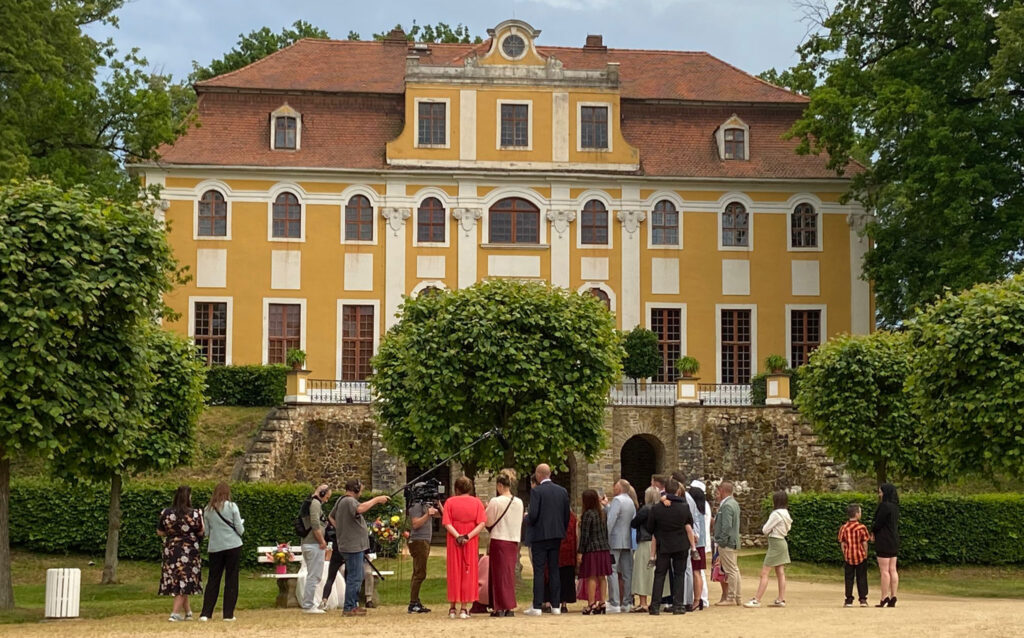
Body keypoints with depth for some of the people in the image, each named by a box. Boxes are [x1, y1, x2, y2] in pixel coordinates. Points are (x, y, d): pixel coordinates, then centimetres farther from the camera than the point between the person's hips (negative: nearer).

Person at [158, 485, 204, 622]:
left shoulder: (166, 513, -4)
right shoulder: (194, 514, -11)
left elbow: (160, 532, 4)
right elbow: (200, 532, -2)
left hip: (171, 550, 3)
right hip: (189, 551, -3)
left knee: (177, 581, 13)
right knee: (184, 582, 2)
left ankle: (188, 612, 20)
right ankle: (175, 613, -6)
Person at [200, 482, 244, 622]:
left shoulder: (208, 510, 4)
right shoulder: (232, 506, -5)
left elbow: (206, 532, 6)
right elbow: (240, 529, -5)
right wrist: (242, 526, 16)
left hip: (215, 548, 3)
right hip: (233, 546, -3)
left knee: (213, 580, 10)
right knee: (231, 580, 4)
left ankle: (206, 613, 4)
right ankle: (228, 614, 3)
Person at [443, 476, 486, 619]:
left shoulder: (450, 502, -1)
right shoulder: (476, 502, 1)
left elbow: (447, 523, -11)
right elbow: (482, 523, -9)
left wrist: (457, 536, -16)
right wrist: (468, 536, -14)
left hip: (454, 542, 0)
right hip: (471, 543, 0)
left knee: (454, 573, 7)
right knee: (468, 573, 5)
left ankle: (452, 608, 8)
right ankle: (464, 608, 1)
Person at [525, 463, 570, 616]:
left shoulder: (536, 491, -11)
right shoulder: (562, 491, 6)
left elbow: (533, 515, -17)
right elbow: (567, 516, 7)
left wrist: (526, 519, 4)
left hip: (540, 536, -5)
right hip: (557, 536, 5)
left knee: (539, 571, -3)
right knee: (554, 570, 10)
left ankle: (537, 606, -4)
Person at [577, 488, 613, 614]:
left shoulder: (587, 514, -12)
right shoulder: (602, 513, 10)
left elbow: (585, 535, -14)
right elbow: (606, 532, 14)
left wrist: (580, 552, -11)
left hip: (591, 549, -7)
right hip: (604, 549, 7)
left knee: (591, 577, -6)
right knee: (601, 577, 9)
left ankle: (591, 604, -8)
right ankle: (601, 603, 11)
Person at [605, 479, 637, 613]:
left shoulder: (617, 500, -10)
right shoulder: (632, 503, 16)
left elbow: (610, 520, -18)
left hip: (615, 541, -8)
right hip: (628, 541, 8)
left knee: (612, 572, -7)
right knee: (627, 573, 8)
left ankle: (614, 603, -12)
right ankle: (626, 603, 11)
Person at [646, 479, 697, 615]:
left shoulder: (656, 509, -5)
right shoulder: (684, 507, -6)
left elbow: (651, 531, 3)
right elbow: (689, 528, -1)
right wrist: (693, 546, 8)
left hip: (663, 546, 0)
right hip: (681, 546, 0)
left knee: (659, 575, 5)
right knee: (679, 575, 7)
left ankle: (655, 605, -1)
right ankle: (678, 605, 2)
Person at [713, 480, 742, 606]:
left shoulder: (727, 506, -16)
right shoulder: (734, 503, 16)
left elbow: (727, 526, -21)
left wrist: (722, 542, -17)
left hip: (727, 543, -10)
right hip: (734, 543, 10)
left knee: (731, 571, -6)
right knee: (734, 570, 13)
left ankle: (730, 598, -3)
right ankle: (737, 597, 17)